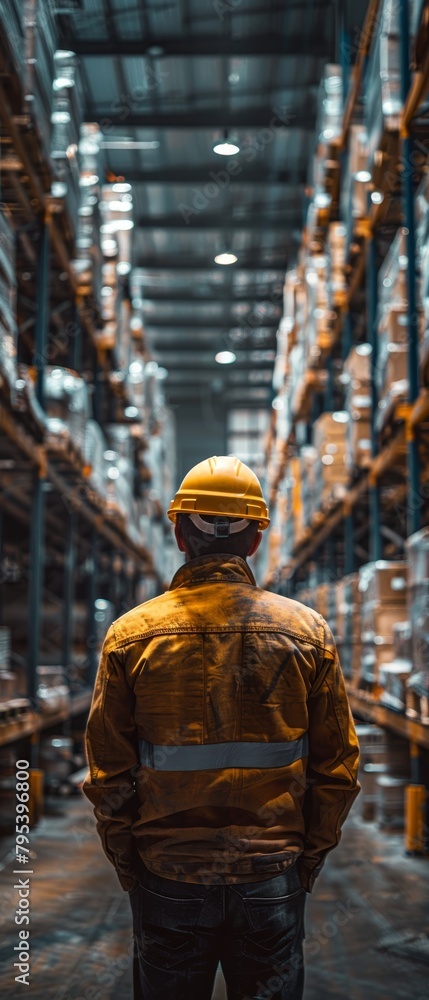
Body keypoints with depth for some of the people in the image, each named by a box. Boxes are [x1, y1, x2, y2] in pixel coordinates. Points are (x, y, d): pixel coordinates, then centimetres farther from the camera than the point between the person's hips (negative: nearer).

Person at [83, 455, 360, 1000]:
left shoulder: (131, 635, -6)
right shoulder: (307, 631, -3)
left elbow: (108, 775, -3)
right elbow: (337, 770, 0)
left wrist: (131, 871, 8)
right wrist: (306, 863, 10)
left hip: (167, 881, 0)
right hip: (273, 881, 1)